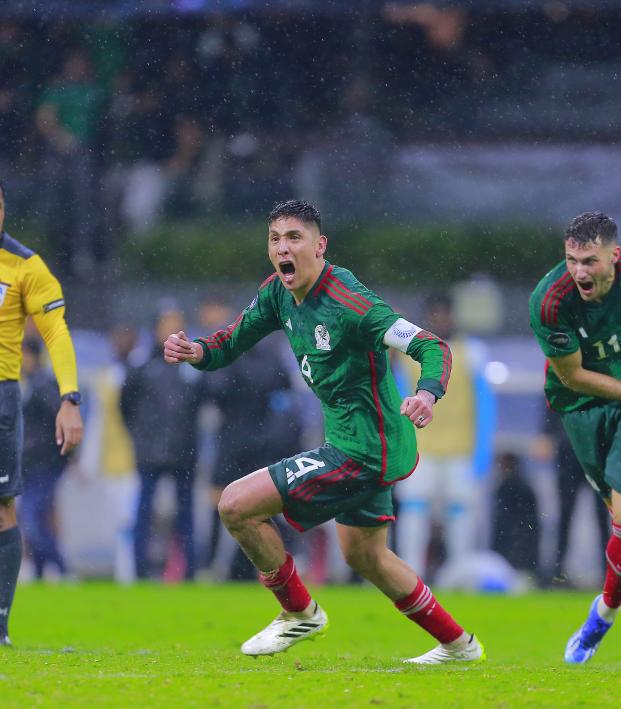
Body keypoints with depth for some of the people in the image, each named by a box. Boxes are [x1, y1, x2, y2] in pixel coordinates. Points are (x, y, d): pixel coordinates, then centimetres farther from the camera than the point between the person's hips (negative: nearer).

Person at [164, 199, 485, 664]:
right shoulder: (279, 292, 1)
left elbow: (431, 347, -26)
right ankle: (458, 644, 40)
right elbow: (232, 342, 10)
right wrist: (196, 351, -13)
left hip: (363, 450, -10)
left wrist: (427, 393, -47)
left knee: (236, 506, -11)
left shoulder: (347, 301, -25)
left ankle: (299, 612, 9)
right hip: (362, 443, 10)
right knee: (364, 556, 26)